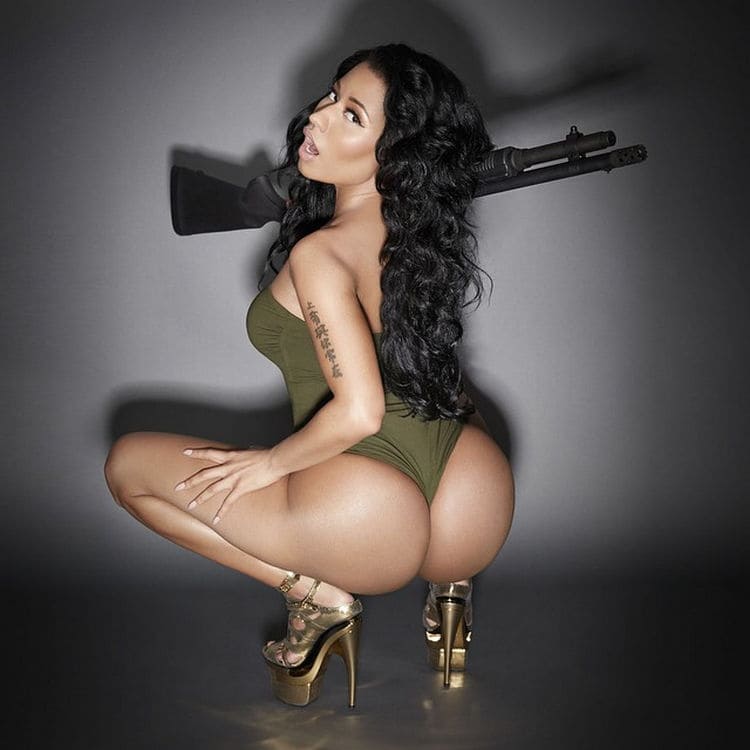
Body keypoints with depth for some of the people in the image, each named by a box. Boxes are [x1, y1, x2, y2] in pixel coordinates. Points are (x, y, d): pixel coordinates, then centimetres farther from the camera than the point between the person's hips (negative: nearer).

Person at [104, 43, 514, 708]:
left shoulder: (321, 254, -15)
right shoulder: (426, 225, 6)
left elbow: (359, 411, -23)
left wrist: (272, 462, -5)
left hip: (372, 519, -7)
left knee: (127, 463, 10)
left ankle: (315, 595, 1)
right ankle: (448, 580, 20)